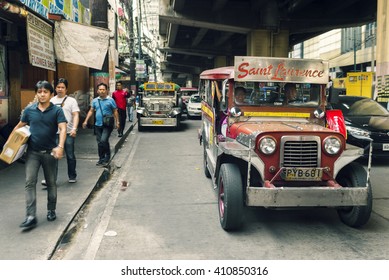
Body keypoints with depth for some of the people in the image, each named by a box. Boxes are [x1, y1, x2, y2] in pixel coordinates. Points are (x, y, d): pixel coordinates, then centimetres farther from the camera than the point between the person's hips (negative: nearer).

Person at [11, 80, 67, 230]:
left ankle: (51, 210, 28)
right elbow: (20, 126, 14)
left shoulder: (57, 111, -7)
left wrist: (60, 147, -32)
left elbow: (63, 129, -18)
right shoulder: (29, 110, 1)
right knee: (30, 182, -6)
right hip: (32, 152, 2)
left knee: (51, 183, 12)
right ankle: (31, 216, -4)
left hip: (50, 152, -1)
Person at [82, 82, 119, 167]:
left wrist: (117, 122, -4)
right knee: (99, 142, 9)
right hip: (98, 125, 5)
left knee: (103, 141, -17)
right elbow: (91, 111, 14)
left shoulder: (110, 100, -3)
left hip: (107, 125, -5)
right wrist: (86, 121, 8)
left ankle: (107, 157, 2)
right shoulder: (95, 100, 9)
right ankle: (101, 159, 22)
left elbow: (115, 111, 0)